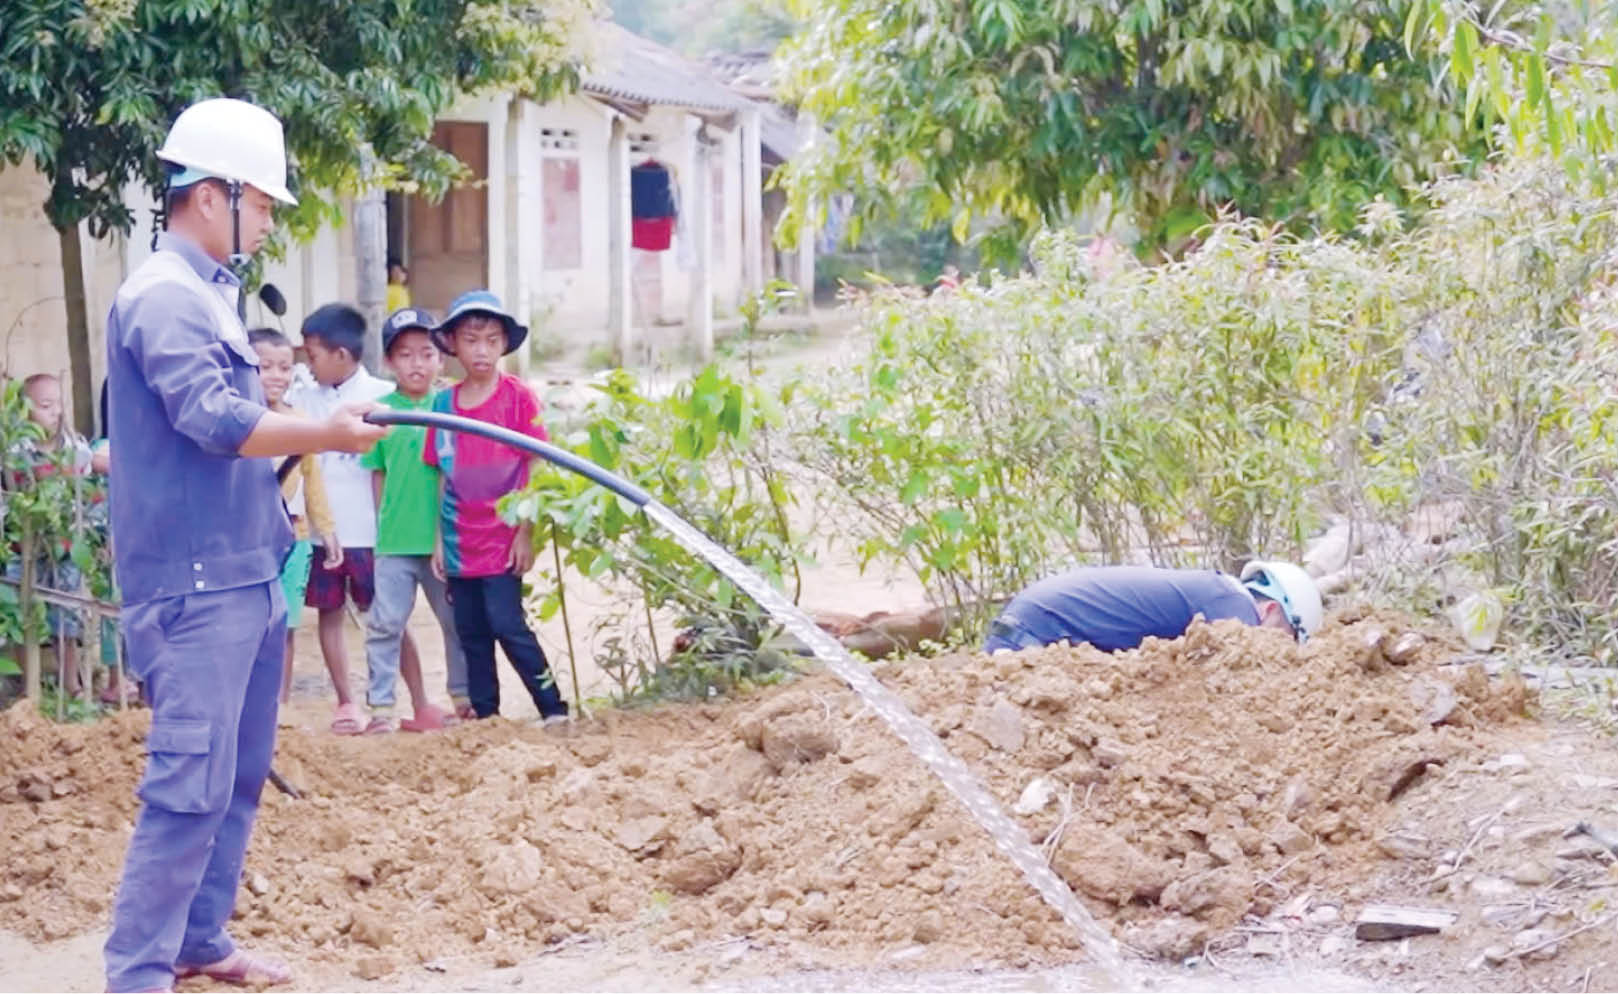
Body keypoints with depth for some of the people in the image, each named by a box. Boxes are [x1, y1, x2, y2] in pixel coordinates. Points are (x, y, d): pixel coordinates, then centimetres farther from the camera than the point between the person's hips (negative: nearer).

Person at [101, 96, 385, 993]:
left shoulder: (207, 294, 17)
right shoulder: (164, 297, -15)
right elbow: (214, 419, -24)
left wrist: (316, 434, 12)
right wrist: (326, 434, -15)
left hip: (246, 574, 10)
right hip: (196, 584, -10)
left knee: (239, 771, 15)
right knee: (192, 782, -11)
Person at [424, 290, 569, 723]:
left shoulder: (518, 396, -6)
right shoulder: (443, 403, 5)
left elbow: (535, 470, -6)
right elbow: (445, 476, 10)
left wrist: (526, 533, -10)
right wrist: (440, 540, 8)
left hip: (502, 539, -5)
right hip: (460, 542, 5)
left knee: (507, 625, -10)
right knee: (471, 633, 9)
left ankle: (555, 711, -4)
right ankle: (485, 716, 18)